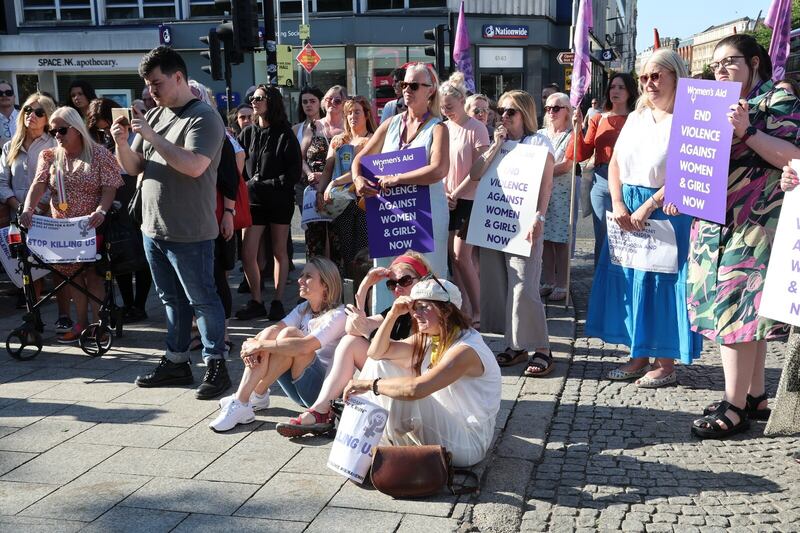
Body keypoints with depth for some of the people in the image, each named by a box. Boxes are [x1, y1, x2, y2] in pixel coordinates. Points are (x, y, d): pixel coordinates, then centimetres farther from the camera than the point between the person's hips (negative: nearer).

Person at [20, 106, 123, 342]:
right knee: (72, 274, 8)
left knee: (92, 273, -2)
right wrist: (28, 209, -21)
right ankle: (81, 323, 18)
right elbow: (38, 185, -4)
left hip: (91, 226, -4)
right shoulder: (49, 156, 7)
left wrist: (101, 211, -29)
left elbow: (109, 188, -11)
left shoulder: (100, 154, -5)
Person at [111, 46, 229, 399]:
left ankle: (215, 366, 10)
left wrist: (154, 138, -21)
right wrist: (121, 143, -5)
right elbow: (133, 168, 14)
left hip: (189, 233, -8)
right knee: (172, 300, 16)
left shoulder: (203, 118, -11)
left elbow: (194, 165, -25)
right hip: (152, 228, 8)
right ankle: (176, 362, 26)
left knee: (202, 299, 1)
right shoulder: (153, 116, 13)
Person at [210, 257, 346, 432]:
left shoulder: (337, 316, -14)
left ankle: (256, 396, -20)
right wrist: (252, 345, -24)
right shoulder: (304, 309, 11)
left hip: (323, 389, -7)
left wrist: (260, 345, -26)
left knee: (289, 334, -25)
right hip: (299, 389, 7)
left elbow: (304, 346, -30)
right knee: (269, 333, -13)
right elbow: (275, 328, -4)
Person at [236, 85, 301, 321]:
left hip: (280, 201, -3)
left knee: (279, 252, 6)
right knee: (247, 254, -4)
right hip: (254, 201, 3)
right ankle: (256, 302, 9)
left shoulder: (285, 135, -5)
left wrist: (263, 185, -13)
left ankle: (278, 302, 15)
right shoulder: (248, 133, 5)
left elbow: (293, 174, -9)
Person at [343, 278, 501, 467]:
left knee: (404, 392, -32)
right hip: (440, 424, 9)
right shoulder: (427, 339, 3)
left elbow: (416, 389, -39)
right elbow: (377, 352, 4)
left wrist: (370, 384, -27)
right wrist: (393, 314, -9)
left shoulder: (465, 349, -26)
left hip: (468, 442, -9)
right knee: (378, 364, 5)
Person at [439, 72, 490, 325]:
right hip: (447, 201, 6)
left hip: (468, 200, -6)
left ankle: (477, 313, 5)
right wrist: (444, 193, -2)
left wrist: (455, 194, -13)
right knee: (452, 256, 6)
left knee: (461, 256, -8)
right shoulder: (444, 128, 9)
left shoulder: (476, 129, -9)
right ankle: (464, 309, 16)